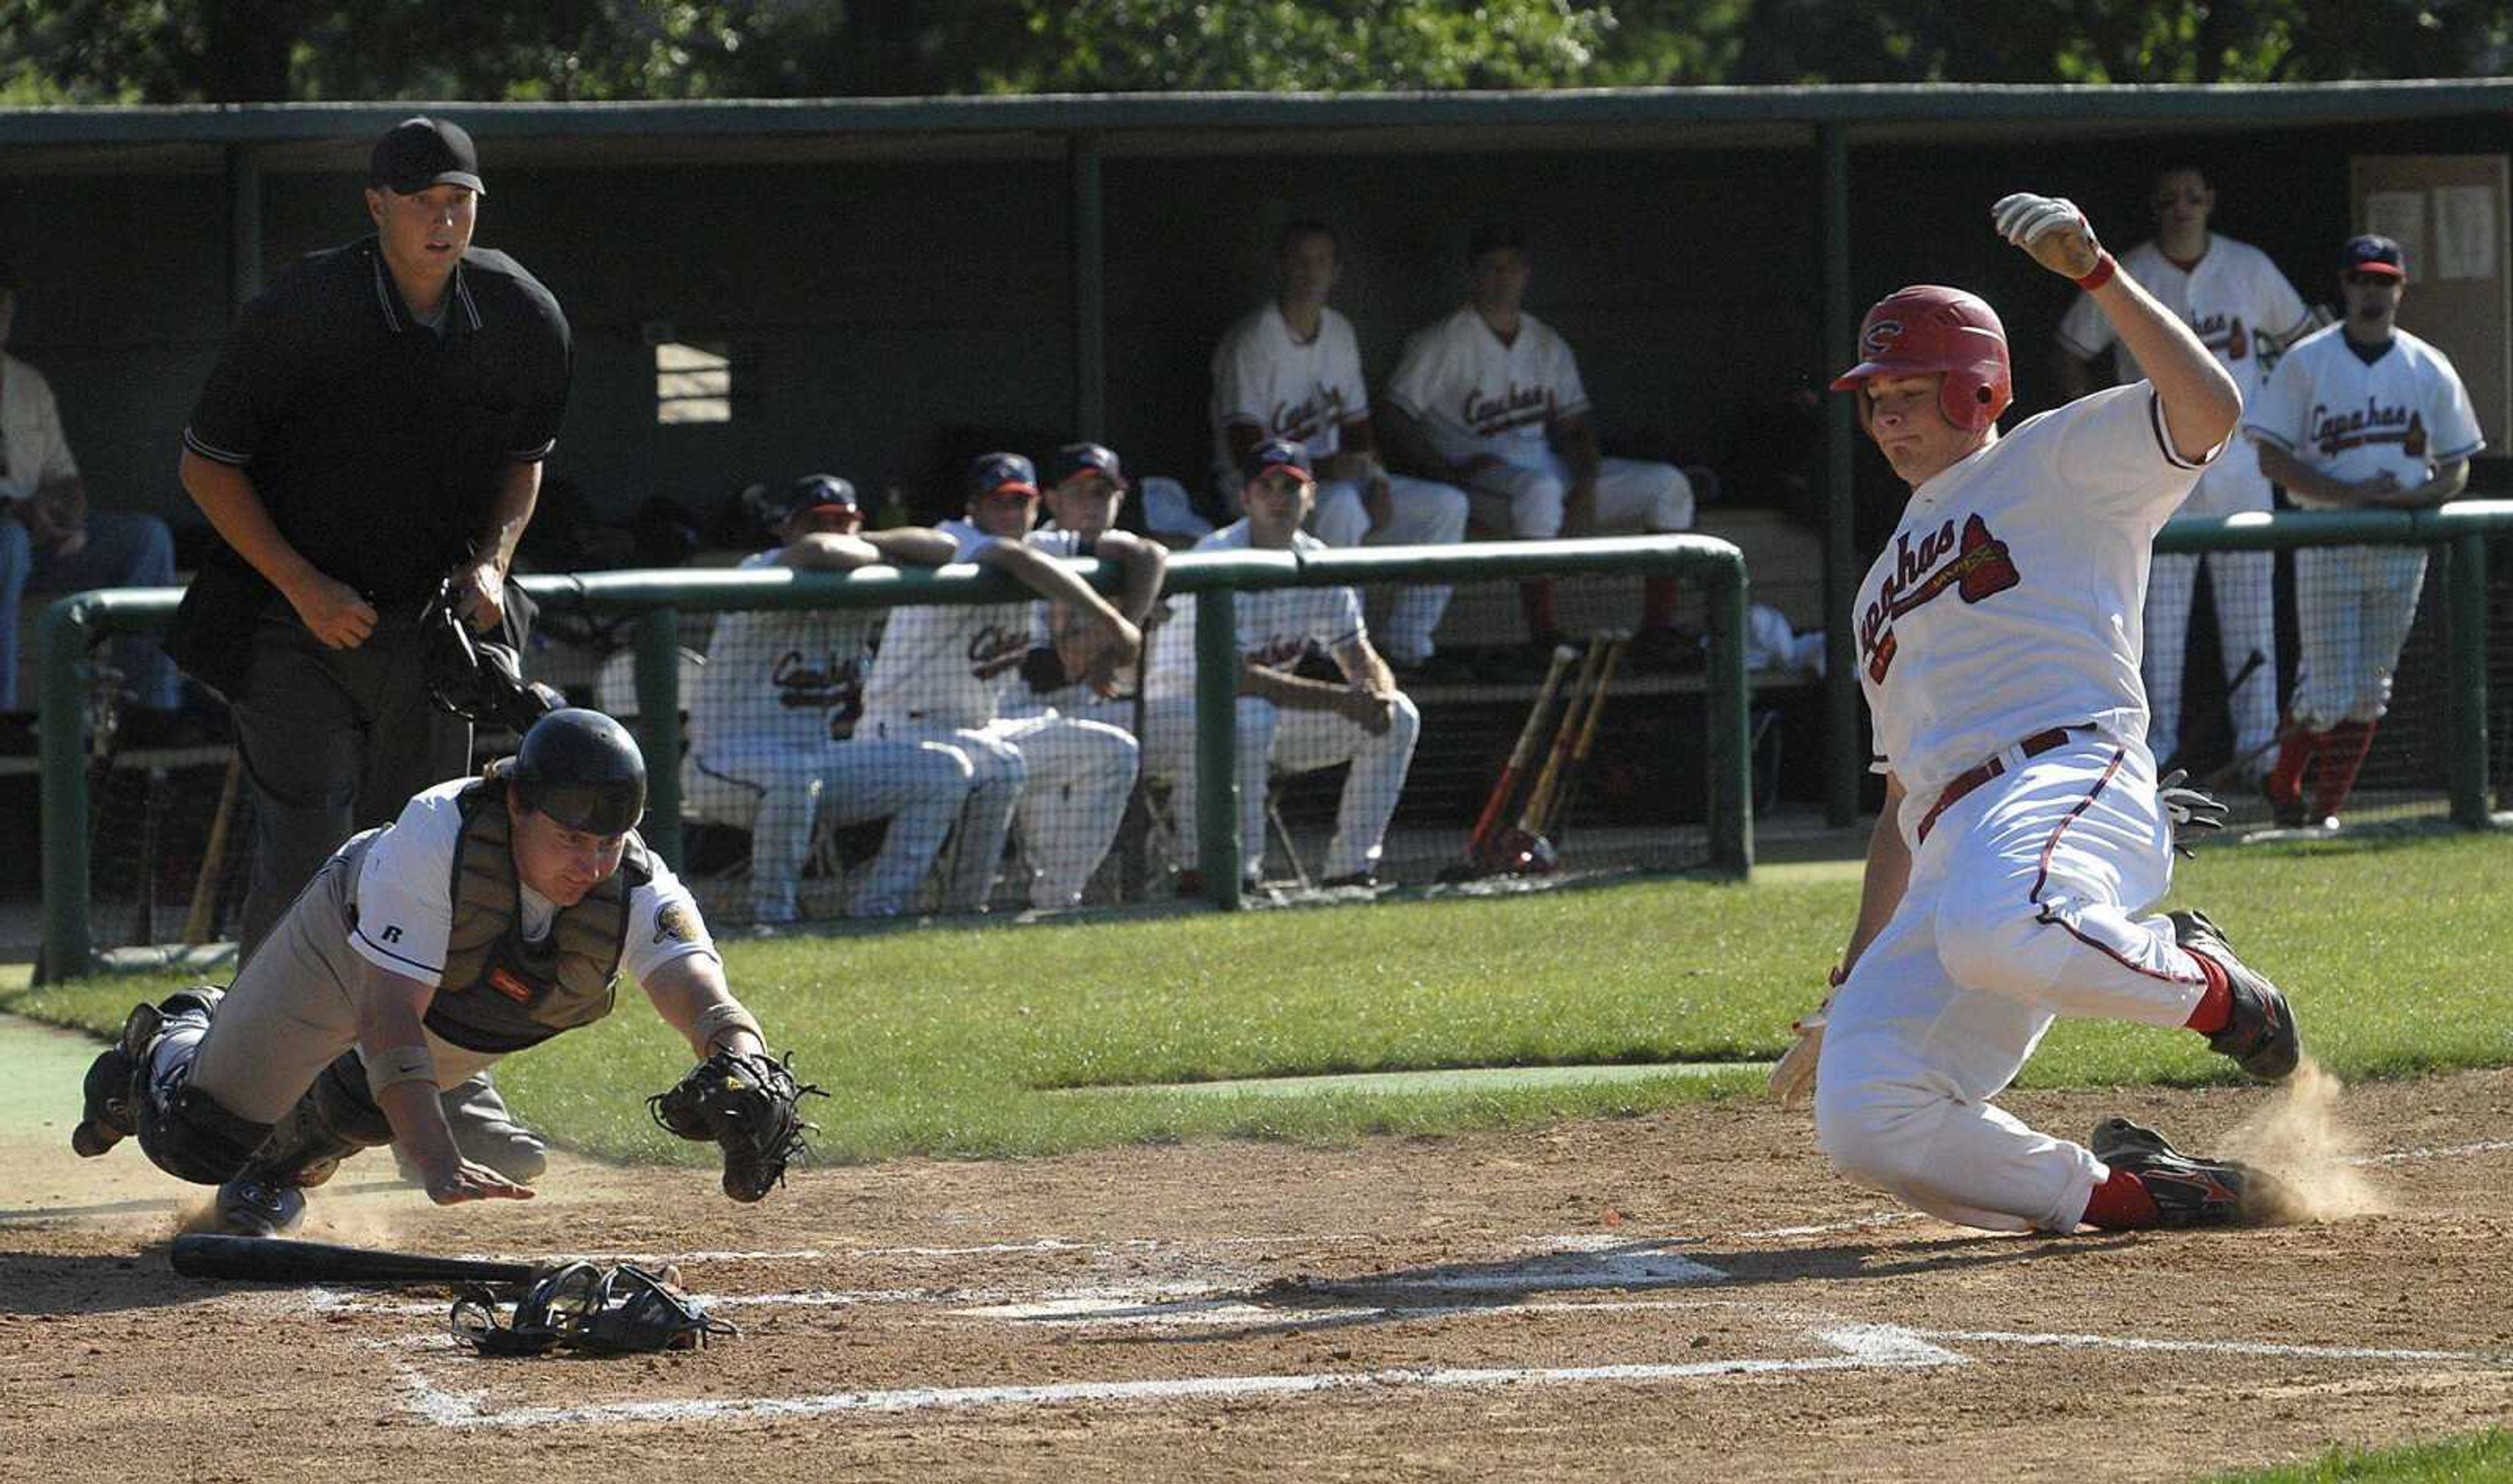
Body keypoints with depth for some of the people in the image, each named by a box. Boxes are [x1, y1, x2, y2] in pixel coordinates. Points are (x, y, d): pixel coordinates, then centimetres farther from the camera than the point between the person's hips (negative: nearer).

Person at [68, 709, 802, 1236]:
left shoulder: (638, 895, -37)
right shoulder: (434, 834, -45)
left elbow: (707, 1000, -51)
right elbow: (388, 1016, -48)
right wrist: (440, 1165, -60)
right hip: (347, 944, -3)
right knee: (197, 1139, 5)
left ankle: (284, 1158, 33)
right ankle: (175, 1042, 41)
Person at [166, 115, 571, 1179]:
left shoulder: (522, 321, -5)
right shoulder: (297, 315, -18)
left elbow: (524, 456, 13)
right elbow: (207, 463, -8)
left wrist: (491, 560, -5)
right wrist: (303, 586, -16)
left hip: (432, 619, 4)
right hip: (296, 624, -4)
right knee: (304, 857, -13)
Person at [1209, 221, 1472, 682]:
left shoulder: (1339, 334, 11)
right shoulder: (1251, 343, -15)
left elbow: (1357, 423, 14)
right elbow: (1245, 447, -21)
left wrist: (1377, 483, -5)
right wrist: (1320, 468, -31)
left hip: (1332, 475, 8)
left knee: (1447, 506, -3)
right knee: (1340, 503, -39)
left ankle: (1410, 649, -3)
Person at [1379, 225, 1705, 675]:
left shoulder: (1548, 346, 16)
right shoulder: (1443, 344, -2)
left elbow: (1575, 424, 13)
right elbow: (1396, 423, -7)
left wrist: (1585, 486, -7)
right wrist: (1452, 472, -20)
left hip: (1550, 466, 6)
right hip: (1482, 471, -6)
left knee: (1669, 485, -8)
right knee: (1540, 489, -42)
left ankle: (1657, 633, -13)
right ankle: (1544, 637, -40)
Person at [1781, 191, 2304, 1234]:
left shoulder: (2056, 464, 14)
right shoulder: (1889, 587, 34)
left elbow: (2209, 408, -6)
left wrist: (2095, 273, -14)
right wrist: (1853, 989, 27)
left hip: (2069, 774, -7)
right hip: (1955, 850, 7)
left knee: (1995, 931, -43)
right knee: (1864, 1124, -15)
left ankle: (2210, 986, -13)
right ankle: (2128, 1192, -3)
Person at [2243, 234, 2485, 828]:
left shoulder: (2429, 370, 7)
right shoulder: (2306, 363, -1)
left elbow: (2456, 470, 10)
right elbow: (2273, 458, -5)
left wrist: (2412, 498, -12)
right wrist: (2350, 495, -17)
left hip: (2401, 551, 3)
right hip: (2327, 549, -3)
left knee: (2369, 691, 3)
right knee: (2328, 690, -8)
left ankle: (2327, 809, 12)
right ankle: (2283, 787, 14)